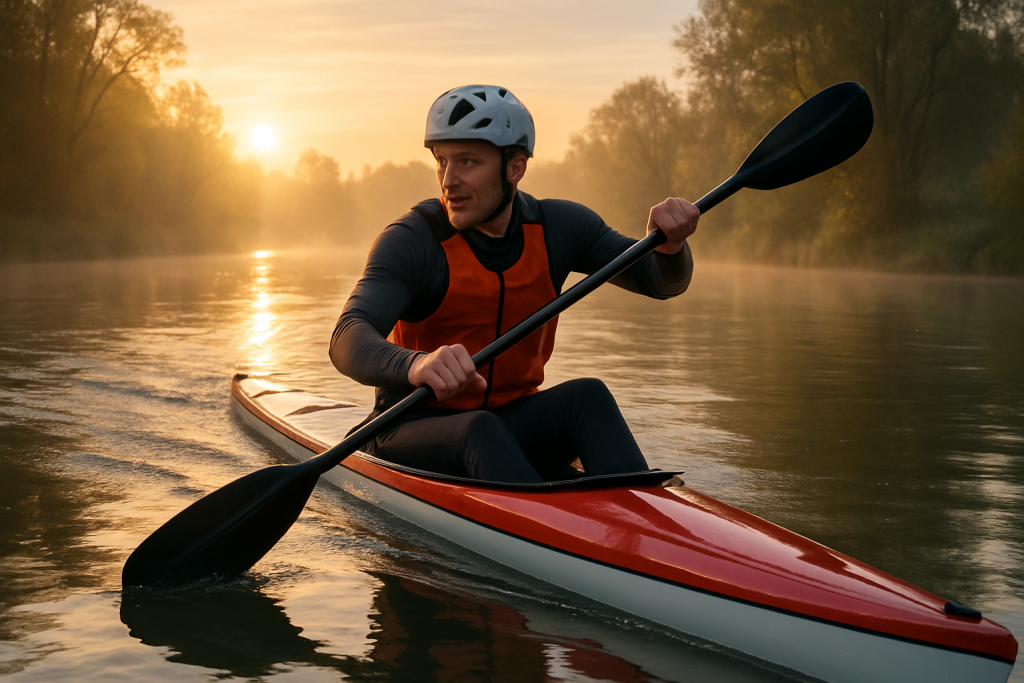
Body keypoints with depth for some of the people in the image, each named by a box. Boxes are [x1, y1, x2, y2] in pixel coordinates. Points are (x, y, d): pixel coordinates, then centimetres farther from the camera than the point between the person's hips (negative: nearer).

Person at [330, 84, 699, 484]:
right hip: (413, 435, -3)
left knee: (588, 398, -25)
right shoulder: (412, 241, -15)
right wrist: (415, 364, -53)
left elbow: (662, 282, 5)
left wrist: (670, 245, -21)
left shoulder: (557, 230, 0)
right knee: (481, 432, -35)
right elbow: (347, 341, -30)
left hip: (513, 426, 4)